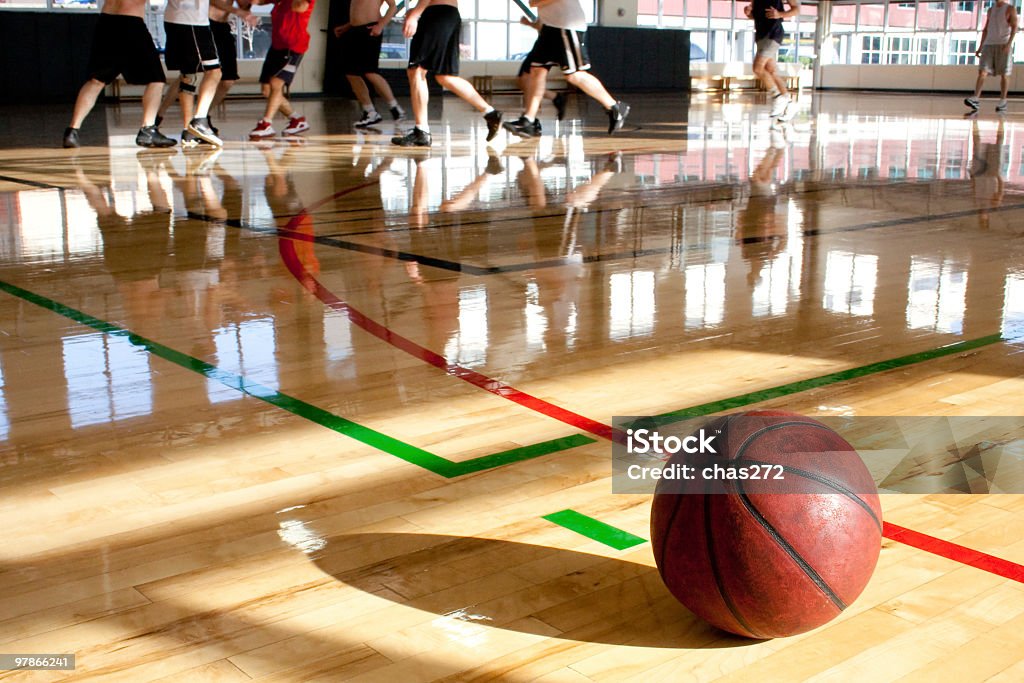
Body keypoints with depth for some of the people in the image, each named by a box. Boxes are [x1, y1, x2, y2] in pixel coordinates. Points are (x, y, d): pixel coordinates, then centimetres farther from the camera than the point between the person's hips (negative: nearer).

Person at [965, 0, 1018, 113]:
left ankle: (1002, 102, 5)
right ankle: (975, 99, -19)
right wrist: (980, 47, 16)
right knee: (982, 71, -10)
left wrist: (1009, 43, -20)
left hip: (1004, 45, -4)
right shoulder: (990, 10, 19)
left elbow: (1014, 27, -6)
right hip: (989, 44, 4)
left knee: (1004, 74, -1)